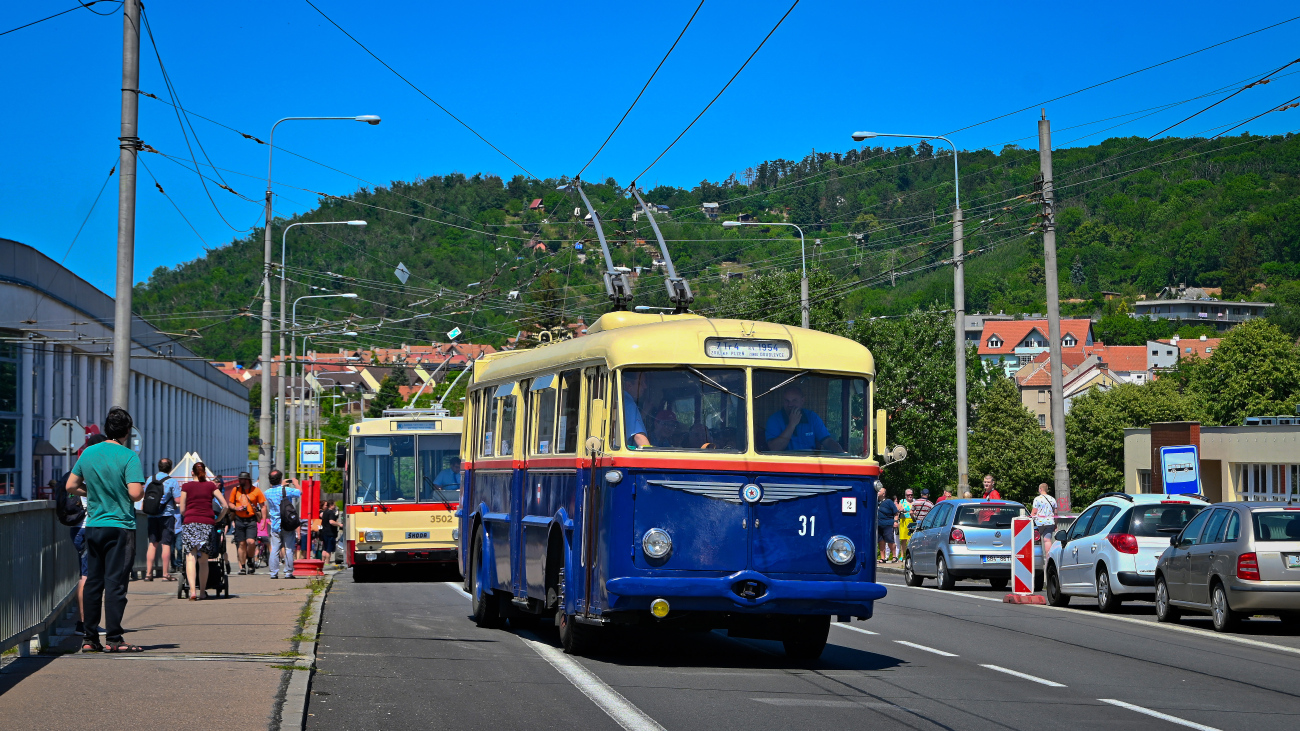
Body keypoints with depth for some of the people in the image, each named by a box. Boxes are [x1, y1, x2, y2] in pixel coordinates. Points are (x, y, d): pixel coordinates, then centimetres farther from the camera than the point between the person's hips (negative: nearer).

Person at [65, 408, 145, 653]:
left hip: (93, 526, 5)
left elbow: (71, 486, 12)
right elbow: (136, 493, -20)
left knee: (93, 582, 10)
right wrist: (142, 492, 2)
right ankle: (113, 639, -5)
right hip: (120, 527, -5)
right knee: (115, 582, -4)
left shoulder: (88, 454, 6)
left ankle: (89, 638, 12)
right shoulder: (128, 457, -11)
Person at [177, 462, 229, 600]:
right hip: (207, 523, 1)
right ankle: (202, 592, 12)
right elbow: (225, 506, 4)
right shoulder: (211, 486, 10)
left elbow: (182, 510, 8)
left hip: (190, 522, -1)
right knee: (203, 560, 8)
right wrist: (217, 520, 16)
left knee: (190, 558, -6)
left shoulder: (186, 487, 7)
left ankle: (192, 591, -21)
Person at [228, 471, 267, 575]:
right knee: (241, 544, 3)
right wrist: (236, 508, -7)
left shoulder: (256, 490, 0)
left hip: (251, 520, -3)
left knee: (251, 542, -17)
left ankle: (250, 560, 10)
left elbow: (263, 506, 3)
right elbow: (231, 503, 16)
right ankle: (242, 567, 11)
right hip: (239, 520, 3)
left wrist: (263, 520, -3)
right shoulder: (236, 490, 7)